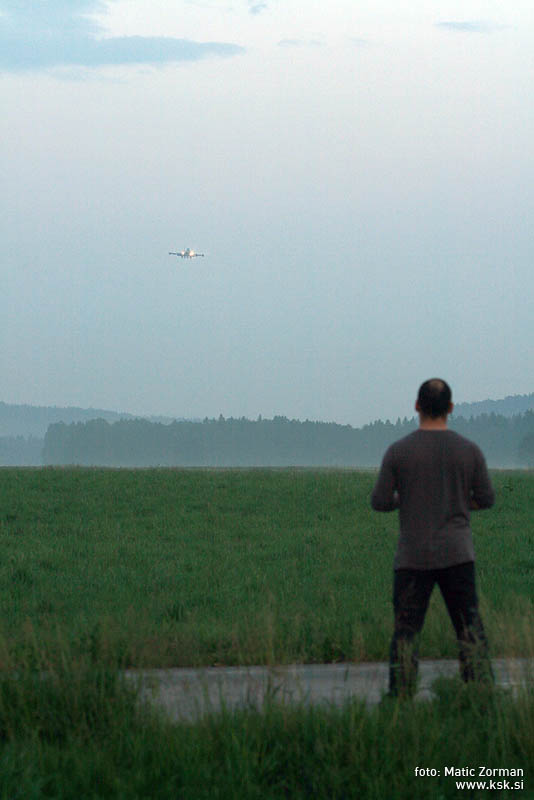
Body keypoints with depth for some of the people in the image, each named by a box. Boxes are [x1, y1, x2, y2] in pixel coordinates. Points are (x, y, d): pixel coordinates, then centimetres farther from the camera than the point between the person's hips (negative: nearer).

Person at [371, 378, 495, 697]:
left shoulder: (398, 452, -5)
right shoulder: (469, 451, -1)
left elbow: (380, 502, -1)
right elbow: (487, 499, 7)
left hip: (413, 559, -1)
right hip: (458, 555, 1)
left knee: (406, 633, 3)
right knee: (471, 630, 5)